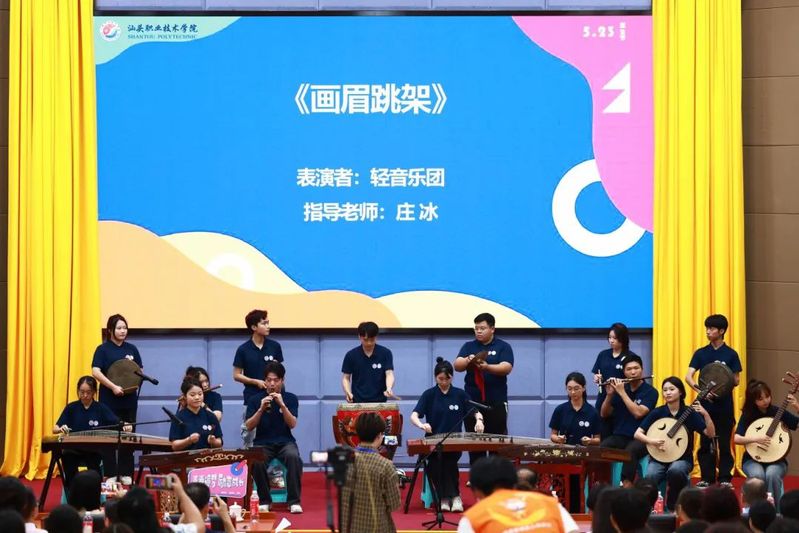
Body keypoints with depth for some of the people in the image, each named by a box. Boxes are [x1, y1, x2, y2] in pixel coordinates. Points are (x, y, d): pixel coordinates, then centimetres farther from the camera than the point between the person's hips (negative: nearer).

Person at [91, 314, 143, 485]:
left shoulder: (131, 349, 9)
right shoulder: (103, 349, -3)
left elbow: (140, 371, 14)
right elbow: (96, 372, -13)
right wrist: (113, 387, -21)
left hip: (129, 400, 4)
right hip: (109, 400, -4)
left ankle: (125, 473, 12)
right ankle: (110, 474, 6)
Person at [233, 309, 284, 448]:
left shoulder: (275, 346, 3)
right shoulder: (243, 350, -3)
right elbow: (236, 375, 0)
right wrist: (256, 381, -11)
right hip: (251, 399, -1)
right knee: (248, 436, 3)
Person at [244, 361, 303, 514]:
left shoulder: (290, 398, 5)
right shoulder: (255, 400, 5)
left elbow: (292, 424, -7)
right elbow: (249, 427, -3)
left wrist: (282, 405, -19)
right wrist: (261, 409, -16)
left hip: (285, 442, 0)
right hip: (263, 443, 0)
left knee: (293, 457, -34)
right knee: (257, 461, -34)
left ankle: (294, 501, -25)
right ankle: (264, 501, -15)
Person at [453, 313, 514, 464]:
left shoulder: (503, 347, 3)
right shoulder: (468, 347, 11)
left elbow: (506, 368, -12)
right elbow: (457, 366, -2)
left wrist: (487, 367, -29)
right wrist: (468, 360, -25)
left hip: (496, 402, -2)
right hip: (472, 402, 2)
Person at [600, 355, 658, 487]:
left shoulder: (650, 392, -3)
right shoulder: (620, 387, 10)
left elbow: (638, 413, -19)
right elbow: (604, 414, 12)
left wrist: (622, 392, -16)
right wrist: (609, 394, -5)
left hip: (640, 438, -4)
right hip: (619, 437, 4)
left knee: (630, 451, -38)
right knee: (601, 448, -28)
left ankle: (626, 486, -42)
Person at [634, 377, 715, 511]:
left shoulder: (690, 413, -2)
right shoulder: (657, 413, 1)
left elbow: (710, 434, -9)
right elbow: (637, 434, 1)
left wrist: (706, 414, -24)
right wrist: (651, 441, -18)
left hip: (682, 458, -1)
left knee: (675, 471, -37)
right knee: (650, 477, -32)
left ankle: (672, 507, -11)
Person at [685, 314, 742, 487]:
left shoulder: (731, 354, 0)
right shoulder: (700, 353, 5)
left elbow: (736, 380, 1)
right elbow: (688, 376, -2)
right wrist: (700, 389, -21)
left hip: (724, 406, -2)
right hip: (705, 404, 2)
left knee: (724, 444, 1)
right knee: (705, 443, 5)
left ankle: (725, 478, 8)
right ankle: (707, 477, 12)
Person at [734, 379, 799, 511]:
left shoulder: (778, 412, -2)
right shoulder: (748, 415, -2)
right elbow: (736, 438, -12)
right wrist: (756, 438, -26)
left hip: (776, 460, 0)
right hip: (753, 459, 0)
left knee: (772, 474, -35)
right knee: (758, 475, -35)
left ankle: (775, 511, -20)